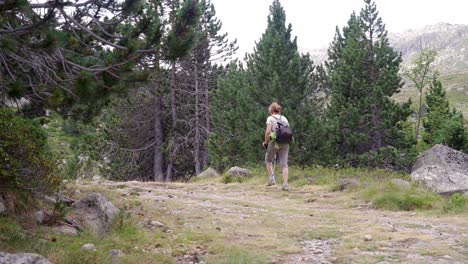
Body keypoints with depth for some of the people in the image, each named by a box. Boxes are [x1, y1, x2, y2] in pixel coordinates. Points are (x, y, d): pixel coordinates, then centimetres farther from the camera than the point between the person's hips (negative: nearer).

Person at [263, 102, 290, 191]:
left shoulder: (270, 118, 1)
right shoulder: (284, 118, 16)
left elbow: (268, 131, -11)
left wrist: (266, 143, 0)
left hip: (274, 142, -4)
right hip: (285, 143, 4)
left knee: (268, 160, 18)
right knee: (284, 163, 0)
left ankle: (271, 178, 5)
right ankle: (285, 184, -10)